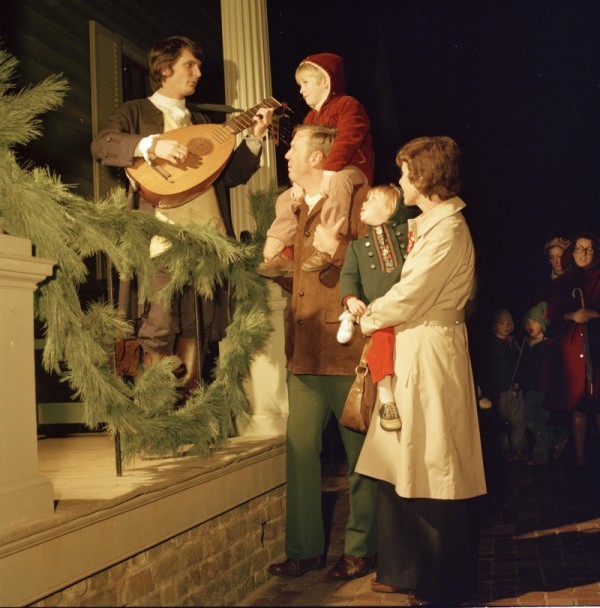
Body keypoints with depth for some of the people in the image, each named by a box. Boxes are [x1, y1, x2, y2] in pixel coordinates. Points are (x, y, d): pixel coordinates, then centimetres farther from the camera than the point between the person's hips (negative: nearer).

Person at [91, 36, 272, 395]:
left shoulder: (201, 122, 25)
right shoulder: (136, 112, 9)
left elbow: (229, 175, 19)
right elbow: (101, 146, -11)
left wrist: (255, 138, 7)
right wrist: (153, 145, -24)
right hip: (162, 237, -5)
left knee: (196, 330, 3)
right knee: (159, 332, -9)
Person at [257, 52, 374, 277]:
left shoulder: (348, 105, -10)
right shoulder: (311, 117, 18)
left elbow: (346, 141, -26)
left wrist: (329, 174, -37)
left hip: (352, 170, -9)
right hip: (317, 174, 9)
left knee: (339, 181, -43)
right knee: (285, 201, -1)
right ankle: (283, 256, -1)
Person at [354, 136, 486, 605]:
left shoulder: (448, 230, -16)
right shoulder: (427, 224, 15)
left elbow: (409, 297, -17)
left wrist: (369, 319, -1)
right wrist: (378, 315, 3)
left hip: (432, 352, -10)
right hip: (411, 350, 10)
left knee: (434, 471, 1)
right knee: (401, 467, 14)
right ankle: (405, 570, 28)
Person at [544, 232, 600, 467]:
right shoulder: (562, 283, 15)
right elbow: (552, 317, 10)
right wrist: (571, 316, -7)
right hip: (571, 348, 2)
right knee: (577, 404, 1)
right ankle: (579, 456, 6)